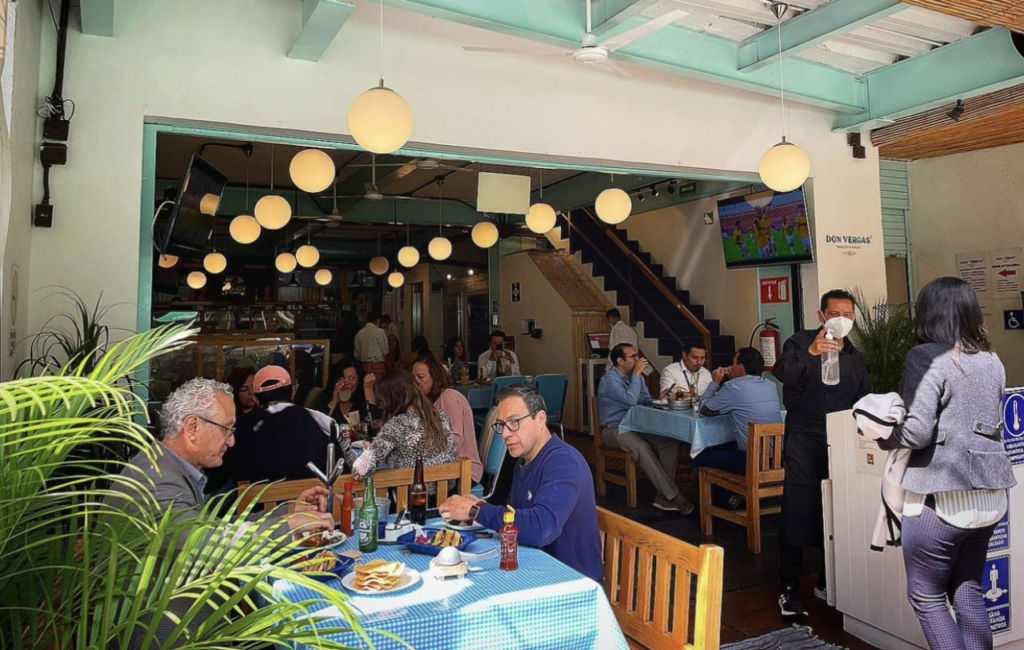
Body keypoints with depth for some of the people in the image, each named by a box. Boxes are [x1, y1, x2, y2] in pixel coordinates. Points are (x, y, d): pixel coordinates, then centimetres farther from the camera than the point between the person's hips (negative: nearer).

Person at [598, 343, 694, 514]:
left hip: (636, 425, 7)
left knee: (670, 441, -18)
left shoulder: (635, 375, 12)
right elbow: (630, 400, -26)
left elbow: (646, 401, 16)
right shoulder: (610, 379, -13)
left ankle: (663, 496, -19)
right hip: (614, 429, -7)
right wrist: (636, 374, -18)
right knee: (642, 448, -35)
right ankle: (673, 496, -27)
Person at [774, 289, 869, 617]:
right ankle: (790, 587, 1)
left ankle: (828, 582, 26)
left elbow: (862, 404, 25)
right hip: (804, 438, -5)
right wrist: (810, 352, -36)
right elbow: (782, 372, -21)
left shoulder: (856, 357, 17)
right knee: (798, 510, -8)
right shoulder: (801, 342, -1)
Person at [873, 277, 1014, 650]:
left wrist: (883, 439, -2)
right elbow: (990, 423, 19)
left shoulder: (928, 358, -14)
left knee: (926, 596, 7)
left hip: (943, 495, -7)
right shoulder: (991, 361, 8)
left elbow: (917, 432, -19)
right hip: (989, 493, 8)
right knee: (968, 590, 19)